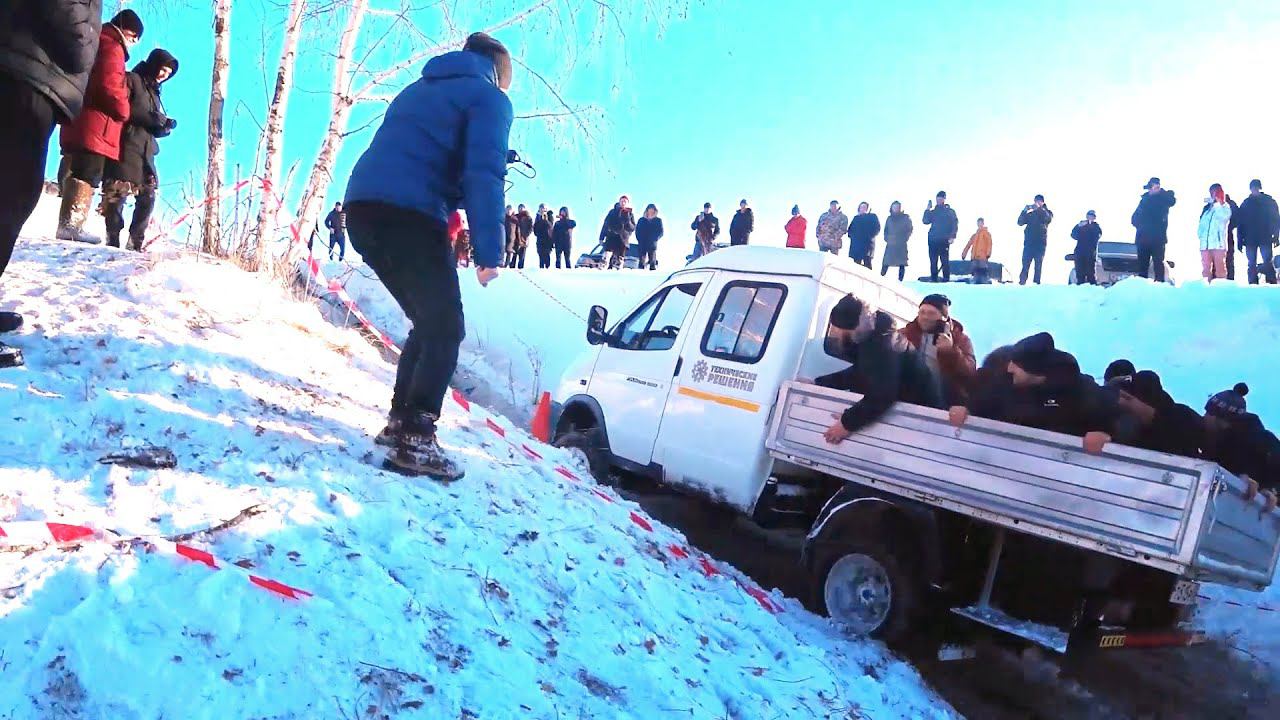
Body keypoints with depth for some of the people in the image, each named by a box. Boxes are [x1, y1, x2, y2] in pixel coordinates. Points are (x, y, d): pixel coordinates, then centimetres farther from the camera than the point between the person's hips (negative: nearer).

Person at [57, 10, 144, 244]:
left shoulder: (98, 44, 26)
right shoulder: (112, 47, -6)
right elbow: (110, 86, -18)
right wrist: (123, 112, -5)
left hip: (80, 124, 10)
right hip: (96, 126, -10)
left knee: (77, 174, 11)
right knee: (86, 176, -14)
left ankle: (67, 224, 13)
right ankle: (72, 224, -20)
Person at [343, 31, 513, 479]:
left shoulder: (419, 90, 32)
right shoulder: (489, 98, 6)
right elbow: (483, 175, -9)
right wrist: (489, 251, -13)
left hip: (363, 207, 8)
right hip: (408, 214, -8)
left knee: (429, 323, 18)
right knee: (445, 329, -4)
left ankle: (399, 421, 20)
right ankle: (415, 440, -11)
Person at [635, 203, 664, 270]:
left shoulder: (658, 220, 14)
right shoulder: (641, 220, 17)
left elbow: (661, 232, 5)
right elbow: (637, 231, 9)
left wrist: (655, 239, -11)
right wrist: (640, 240, -8)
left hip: (652, 244, -1)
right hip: (642, 243, 1)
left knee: (652, 261, -10)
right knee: (642, 260, -8)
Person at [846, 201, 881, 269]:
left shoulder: (873, 217, 10)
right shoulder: (856, 217, 21)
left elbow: (877, 229, 0)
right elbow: (850, 229, 18)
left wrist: (869, 236, -14)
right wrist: (852, 235, -2)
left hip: (867, 243, -4)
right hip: (856, 244, 4)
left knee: (867, 263, -8)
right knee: (856, 263, -1)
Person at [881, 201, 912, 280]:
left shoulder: (905, 217, 6)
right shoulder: (889, 218, 14)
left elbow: (910, 229, 5)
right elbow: (886, 230, 18)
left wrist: (905, 238, -3)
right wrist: (887, 238, 4)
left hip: (901, 244, -2)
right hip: (890, 244, 2)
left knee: (901, 263, -3)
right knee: (886, 263, -5)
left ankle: (900, 280, 0)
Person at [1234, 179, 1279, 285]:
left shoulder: (1269, 201, 5)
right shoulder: (1246, 203, 8)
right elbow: (1240, 223, 7)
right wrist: (1241, 240, 1)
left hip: (1266, 238, -1)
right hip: (1250, 239, 2)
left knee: (1268, 262, -8)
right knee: (1251, 264, 1)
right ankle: (1253, 284, 3)